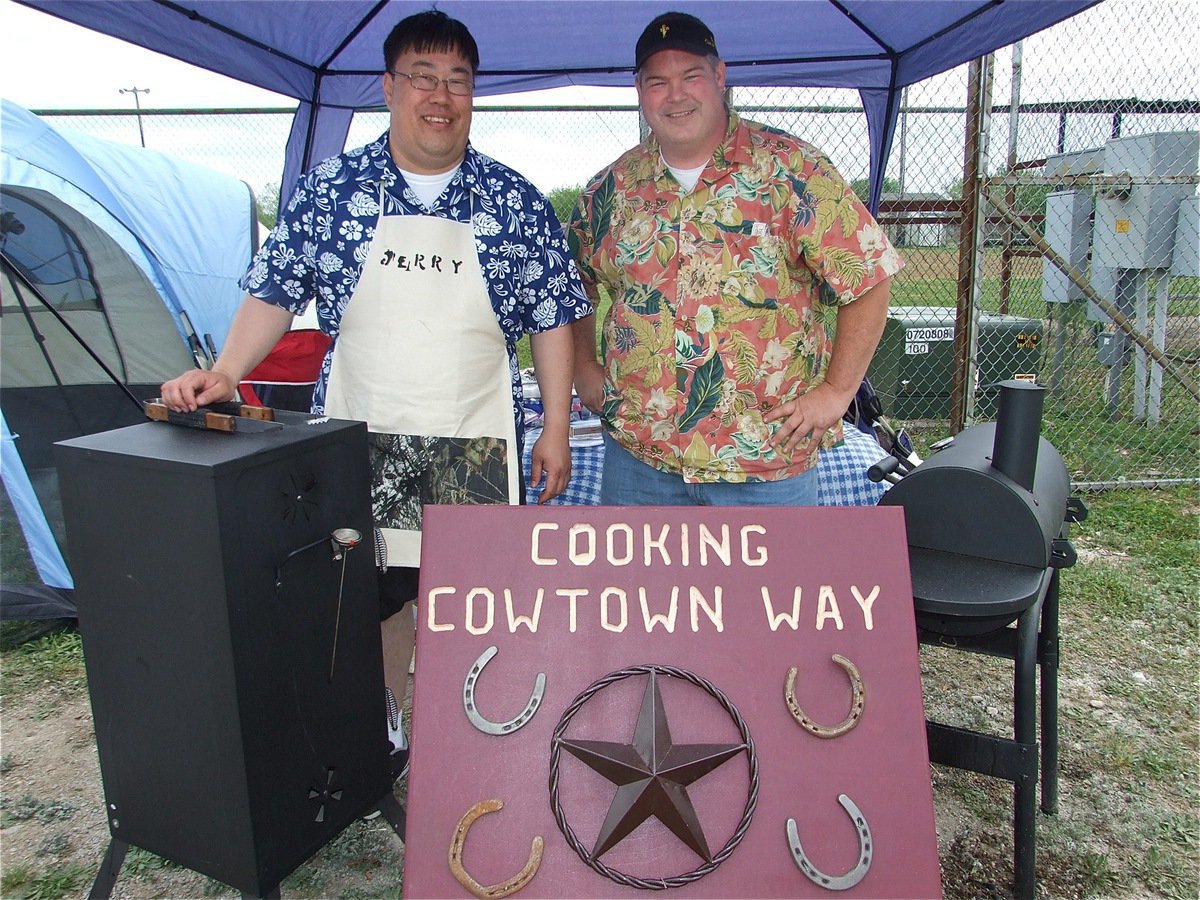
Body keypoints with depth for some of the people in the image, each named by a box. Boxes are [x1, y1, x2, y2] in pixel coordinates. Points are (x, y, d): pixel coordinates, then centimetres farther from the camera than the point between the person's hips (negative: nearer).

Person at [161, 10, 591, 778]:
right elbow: (277, 293, 4)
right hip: (360, 438, 1)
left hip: (475, 443, 0)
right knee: (372, 593, 11)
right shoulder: (329, 190, 2)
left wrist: (556, 430, 0)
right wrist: (225, 374, -11)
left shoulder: (516, 202, 1)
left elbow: (552, 320, 3)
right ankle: (381, 741, 34)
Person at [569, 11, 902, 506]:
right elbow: (573, 286, 19)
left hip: (767, 453, -3)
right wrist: (585, 368, 9)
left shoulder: (789, 169, -6)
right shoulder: (612, 188, 5)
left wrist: (836, 391, -9)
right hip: (637, 451, 4)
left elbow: (868, 278, -6)